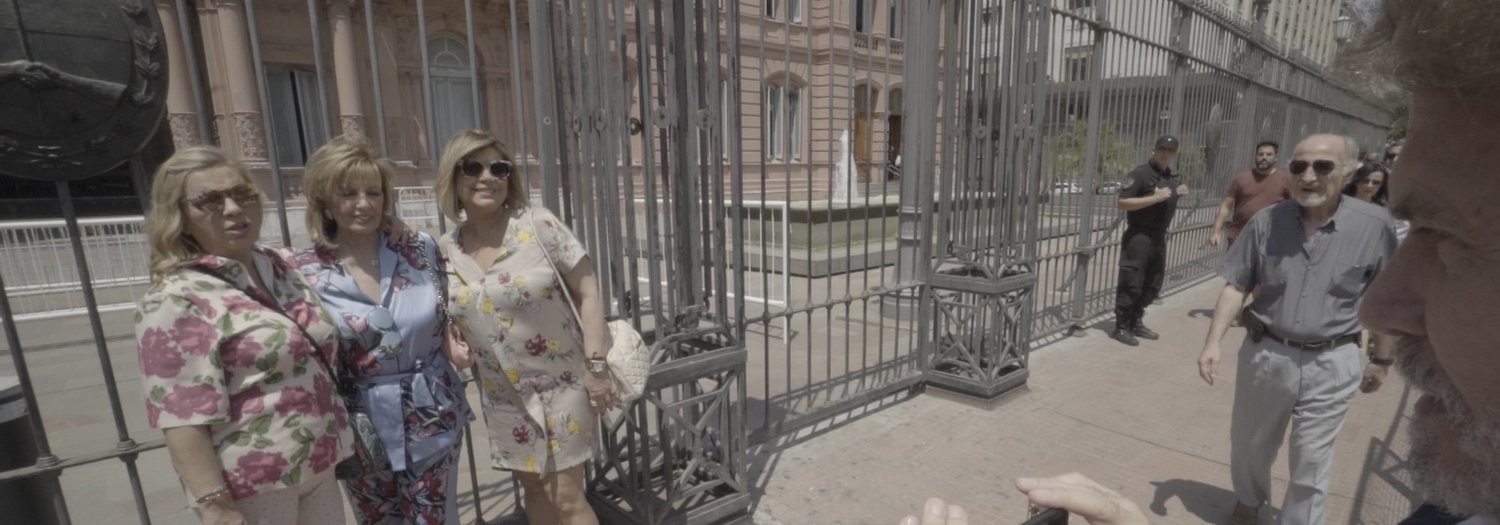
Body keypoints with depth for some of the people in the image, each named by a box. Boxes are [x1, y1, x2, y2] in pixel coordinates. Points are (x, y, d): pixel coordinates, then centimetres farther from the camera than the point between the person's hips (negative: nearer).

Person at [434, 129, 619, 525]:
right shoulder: (444, 252, -2)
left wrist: (596, 365, -15)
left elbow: (588, 291, -12)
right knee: (534, 489, 19)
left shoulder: (539, 225, -13)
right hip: (504, 394, 4)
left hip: (562, 382, -4)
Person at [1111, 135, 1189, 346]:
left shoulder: (1171, 177, 15)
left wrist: (1179, 195, 8)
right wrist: (1156, 197, -22)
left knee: (1153, 284, 13)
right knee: (1131, 284, -6)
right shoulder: (1140, 174, -10)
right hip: (1138, 237, -8)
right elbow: (1123, 203, -19)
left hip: (1159, 237, 8)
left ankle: (1136, 323, 24)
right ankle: (1121, 327, 2)